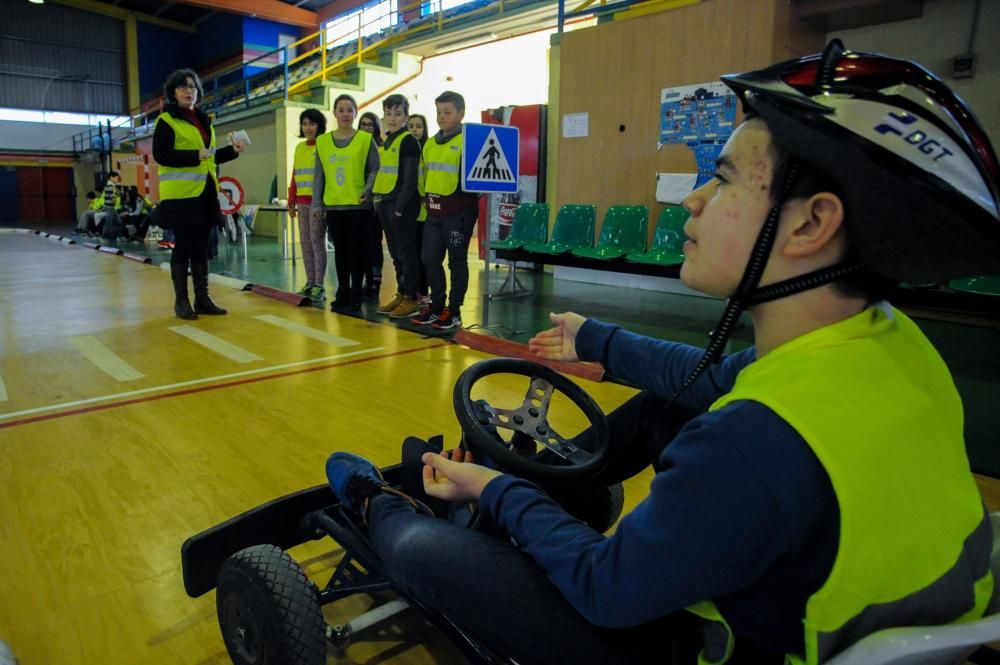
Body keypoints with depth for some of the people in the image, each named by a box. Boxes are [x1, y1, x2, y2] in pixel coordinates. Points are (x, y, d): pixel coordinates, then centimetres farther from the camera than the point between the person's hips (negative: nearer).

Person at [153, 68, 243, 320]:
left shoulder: (204, 121, 19)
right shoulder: (166, 121, -3)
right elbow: (160, 154, -14)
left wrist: (232, 151, 12)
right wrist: (195, 156, -21)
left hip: (205, 194, 7)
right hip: (180, 195, -7)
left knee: (201, 248, 8)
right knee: (183, 247, -3)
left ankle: (202, 299, 14)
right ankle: (181, 301, 4)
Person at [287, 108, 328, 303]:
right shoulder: (299, 147, 17)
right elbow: (295, 175, 19)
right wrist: (291, 201, 16)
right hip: (302, 202, 7)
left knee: (317, 241, -6)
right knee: (305, 242, 7)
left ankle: (319, 286, -1)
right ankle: (310, 283, 13)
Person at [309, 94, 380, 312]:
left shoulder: (366, 139, 0)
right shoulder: (322, 141, 9)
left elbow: (375, 169, 0)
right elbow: (319, 174, 9)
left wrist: (368, 190, -16)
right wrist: (316, 203, 5)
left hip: (358, 205, -3)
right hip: (333, 205, 3)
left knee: (356, 250, 0)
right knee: (340, 250, 9)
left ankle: (355, 296, 8)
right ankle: (342, 293, 18)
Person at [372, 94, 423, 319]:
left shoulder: (408, 141, -8)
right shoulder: (386, 142, 17)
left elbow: (410, 179, -14)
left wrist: (400, 206, -18)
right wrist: (379, 200, 12)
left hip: (402, 205, -8)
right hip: (385, 203, 8)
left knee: (406, 253, -3)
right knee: (395, 253, 13)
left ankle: (411, 298, 3)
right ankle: (401, 293, 21)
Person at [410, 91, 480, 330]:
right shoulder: (430, 144, 14)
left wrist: (469, 202, -16)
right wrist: (426, 198, 17)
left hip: (458, 212, -7)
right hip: (433, 211, 7)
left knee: (457, 261, 3)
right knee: (429, 258, 7)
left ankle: (454, 311, 11)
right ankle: (436, 305, 21)